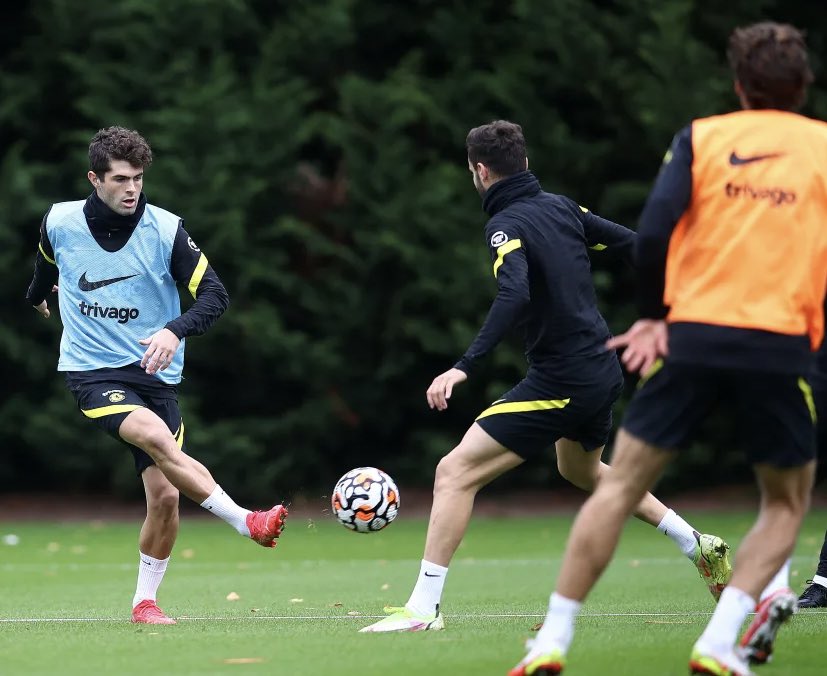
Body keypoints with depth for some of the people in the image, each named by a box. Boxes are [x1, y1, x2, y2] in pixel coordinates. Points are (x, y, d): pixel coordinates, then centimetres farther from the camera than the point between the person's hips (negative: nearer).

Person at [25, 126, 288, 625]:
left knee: (165, 496, -4)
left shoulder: (166, 229, -8)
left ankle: (145, 601, 16)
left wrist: (176, 331, -27)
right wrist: (38, 295, 41)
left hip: (154, 374, 2)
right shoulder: (60, 223, -4)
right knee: (157, 437, -31)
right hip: (92, 372, -2)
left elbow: (214, 295, -9)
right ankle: (246, 522, -34)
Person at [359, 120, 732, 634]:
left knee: (455, 471, -8)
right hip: (604, 372, 9)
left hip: (561, 383, -9)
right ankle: (698, 546, 37)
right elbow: (630, 244, 11)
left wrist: (464, 367, -36)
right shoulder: (560, 206, 7)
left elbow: (514, 297, -31)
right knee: (583, 471, 36)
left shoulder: (507, 224, -15)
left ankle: (423, 607, -13)